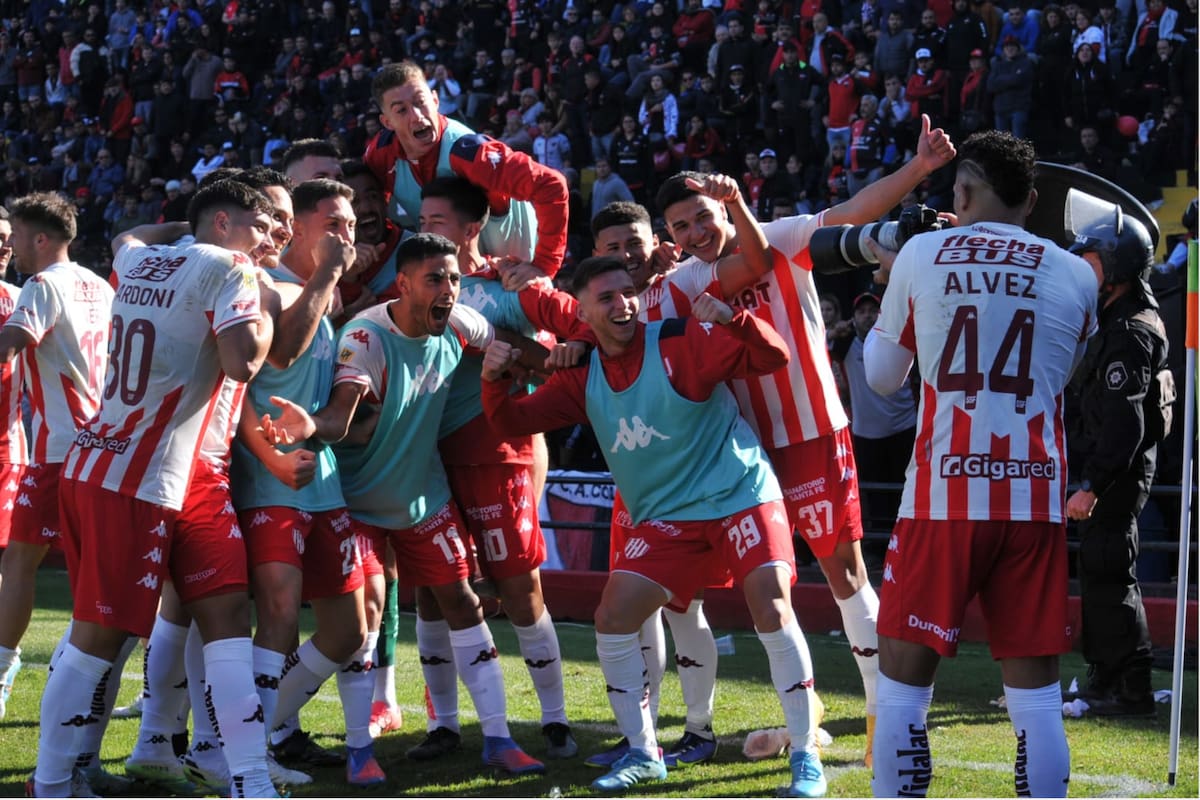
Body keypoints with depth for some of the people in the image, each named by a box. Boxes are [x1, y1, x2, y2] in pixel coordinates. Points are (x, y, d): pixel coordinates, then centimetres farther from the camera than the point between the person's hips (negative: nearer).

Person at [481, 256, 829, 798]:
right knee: (612, 620, -4)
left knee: (772, 611, -19)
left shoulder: (682, 343, -14)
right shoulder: (582, 378, 2)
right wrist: (494, 381, -15)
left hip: (740, 494, -5)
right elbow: (516, 422, 4)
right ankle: (643, 754, 13)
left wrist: (731, 321, -37)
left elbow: (774, 357, -18)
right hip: (665, 517, 5)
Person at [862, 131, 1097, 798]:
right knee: (1035, 687, 6)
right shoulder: (1075, 275, 7)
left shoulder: (920, 256, 3)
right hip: (1037, 499, 2)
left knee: (904, 675, 7)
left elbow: (882, 376, 16)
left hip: (943, 495, -2)